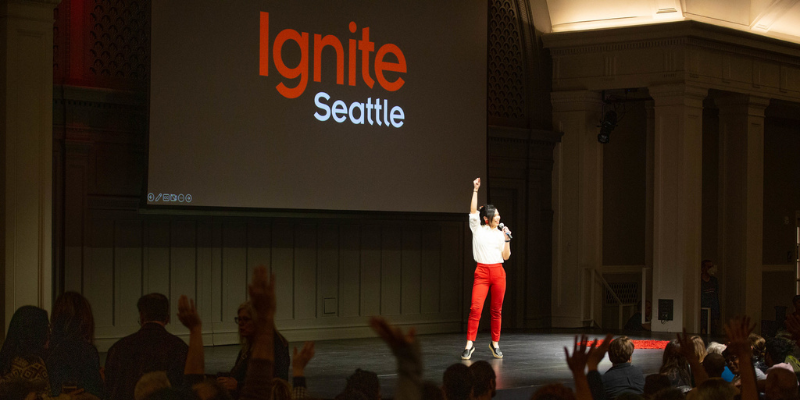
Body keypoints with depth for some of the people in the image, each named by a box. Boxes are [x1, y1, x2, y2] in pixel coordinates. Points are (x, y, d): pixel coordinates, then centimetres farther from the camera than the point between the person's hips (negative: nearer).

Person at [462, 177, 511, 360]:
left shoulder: (500, 234, 12)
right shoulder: (477, 229, 6)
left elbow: (506, 256, 10)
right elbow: (473, 211, -6)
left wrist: (507, 240, 0)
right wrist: (475, 191, -8)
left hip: (498, 272, 3)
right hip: (482, 272, -3)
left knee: (497, 309, 5)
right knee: (476, 307, -13)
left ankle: (495, 343, 15)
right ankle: (469, 344, -12)